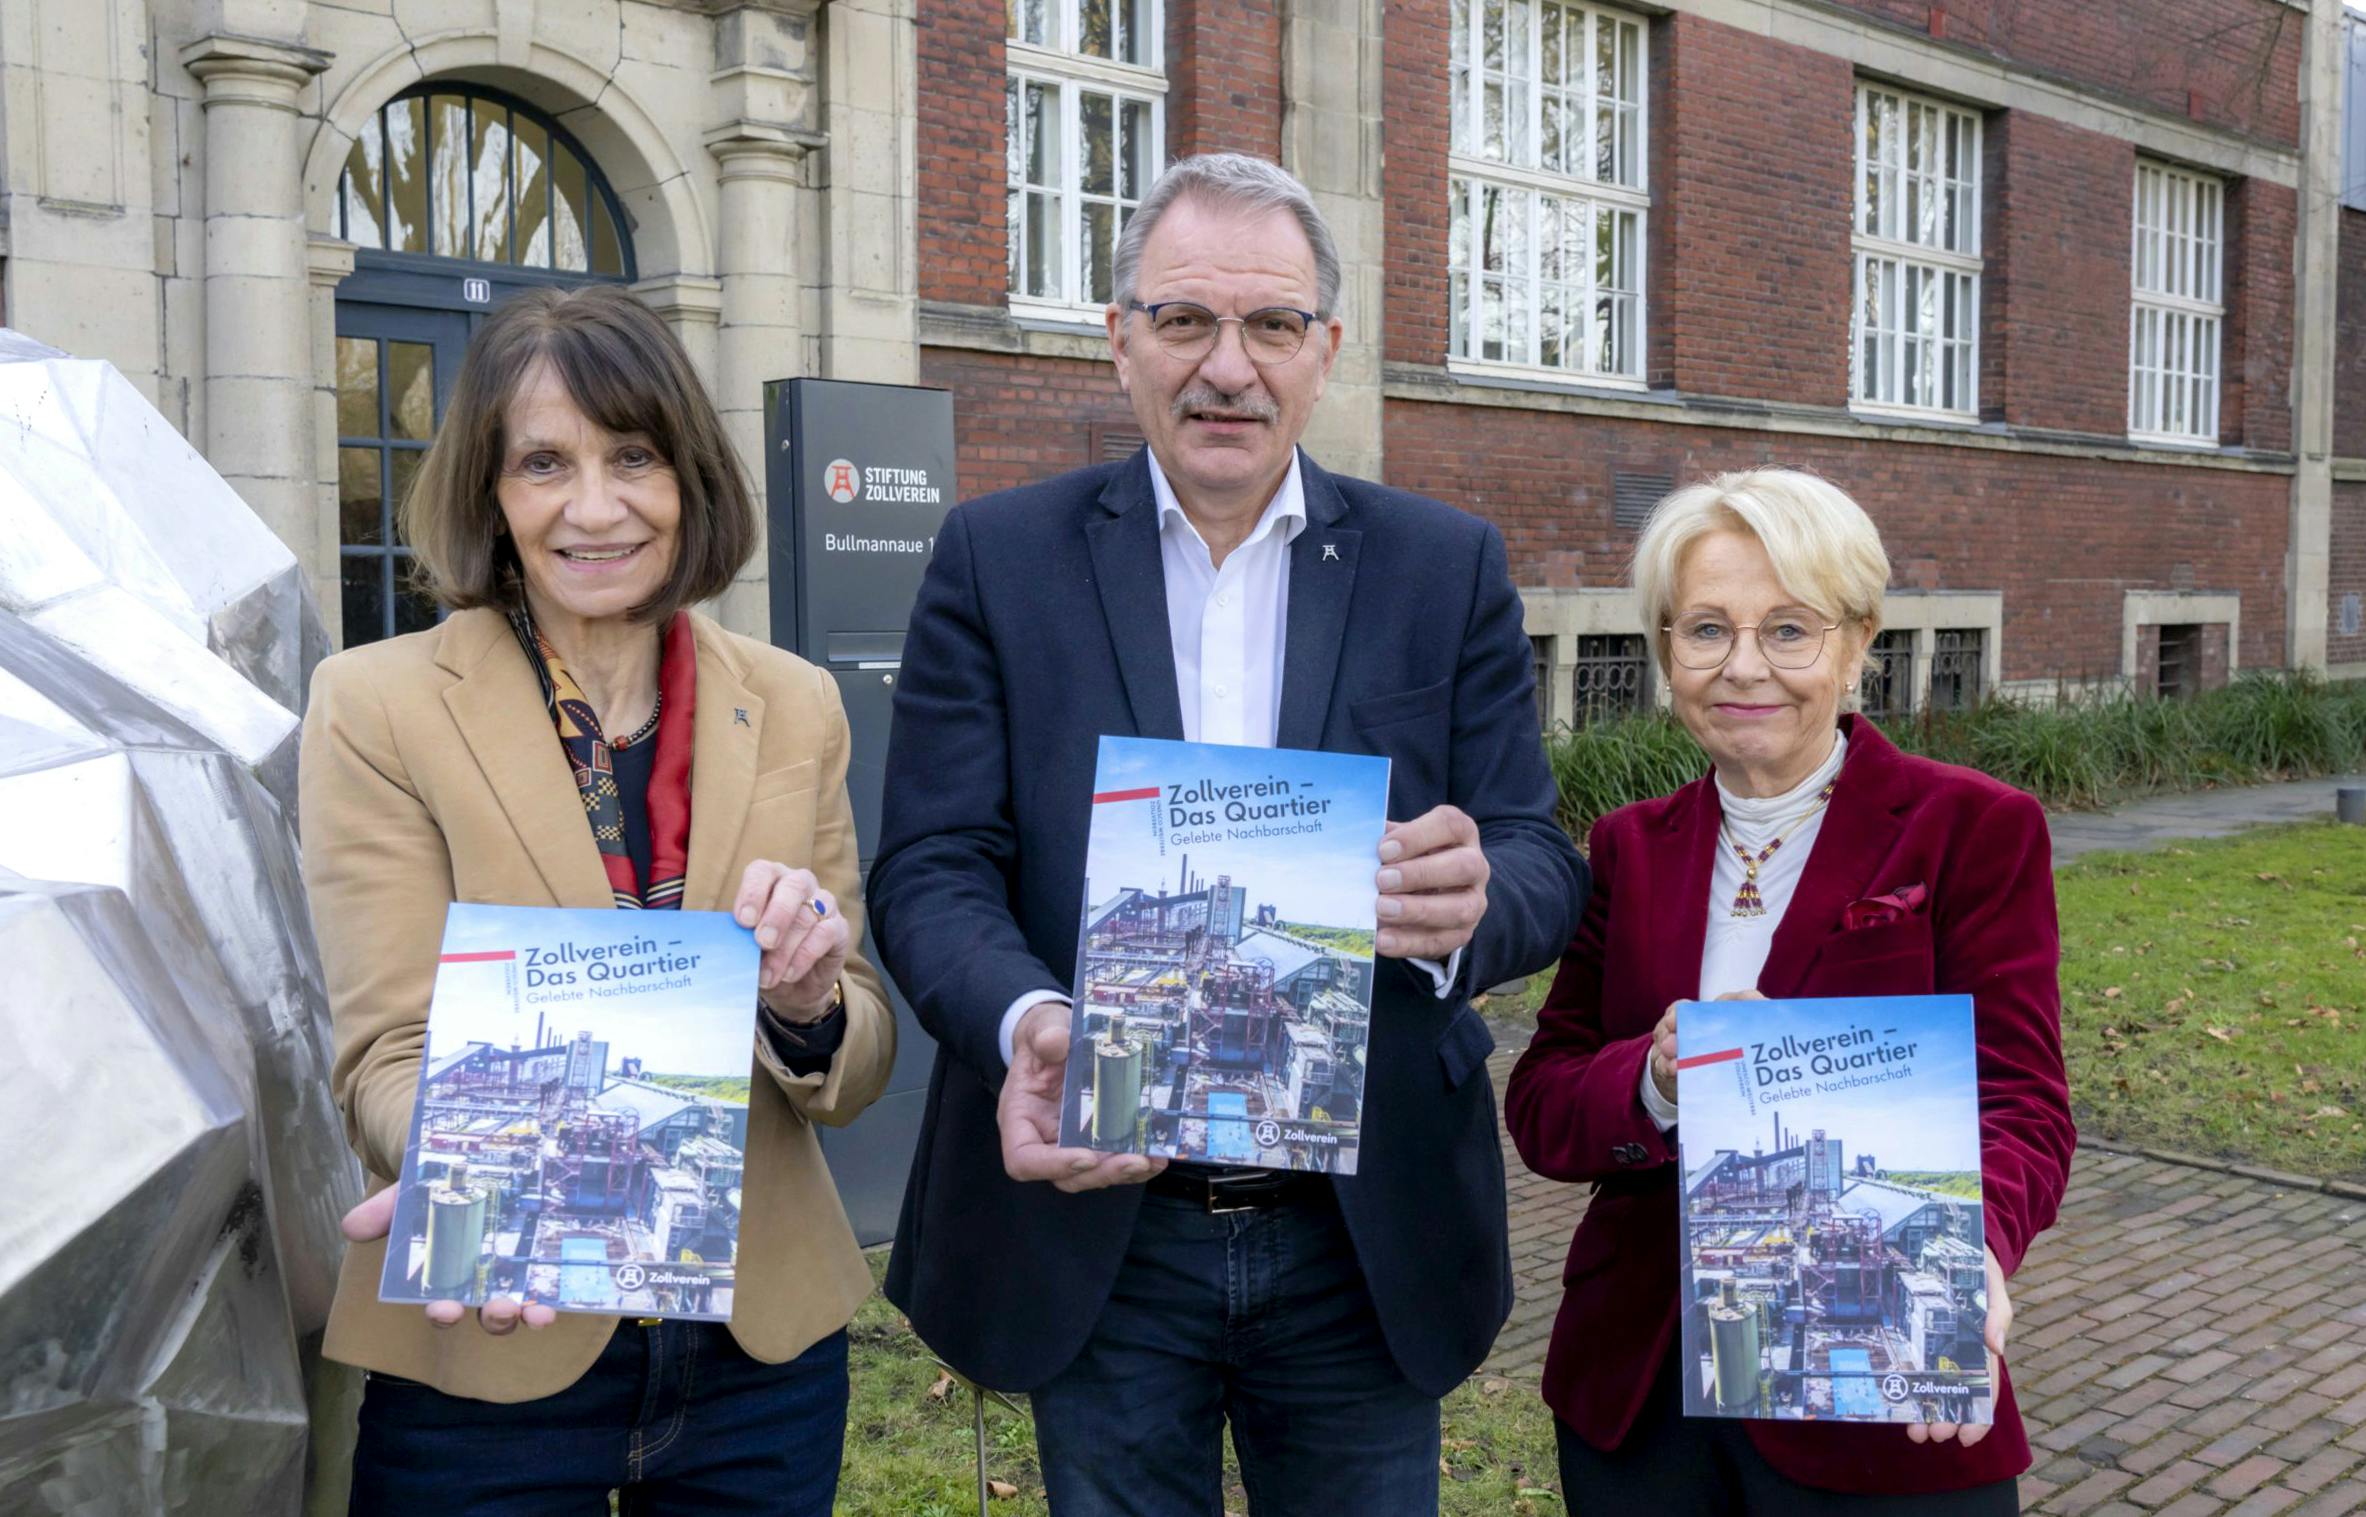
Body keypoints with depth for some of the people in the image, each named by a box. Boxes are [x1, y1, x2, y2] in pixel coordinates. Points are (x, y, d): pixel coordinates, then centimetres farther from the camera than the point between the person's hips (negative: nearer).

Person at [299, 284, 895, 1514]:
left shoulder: (795, 708, 0)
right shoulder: (376, 706, -7)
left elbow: (856, 1070, 2)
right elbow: (391, 1052, -10)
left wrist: (807, 1005, -20)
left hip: (763, 1349, 3)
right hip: (485, 1345, -2)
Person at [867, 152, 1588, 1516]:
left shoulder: (1449, 568, 2)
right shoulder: (999, 559, -1)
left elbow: (1543, 865, -2)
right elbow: (932, 868, -6)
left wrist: (1469, 903, -26)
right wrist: (1025, 1027, -27)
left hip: (1368, 1237, 1)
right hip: (1097, 1235, 0)